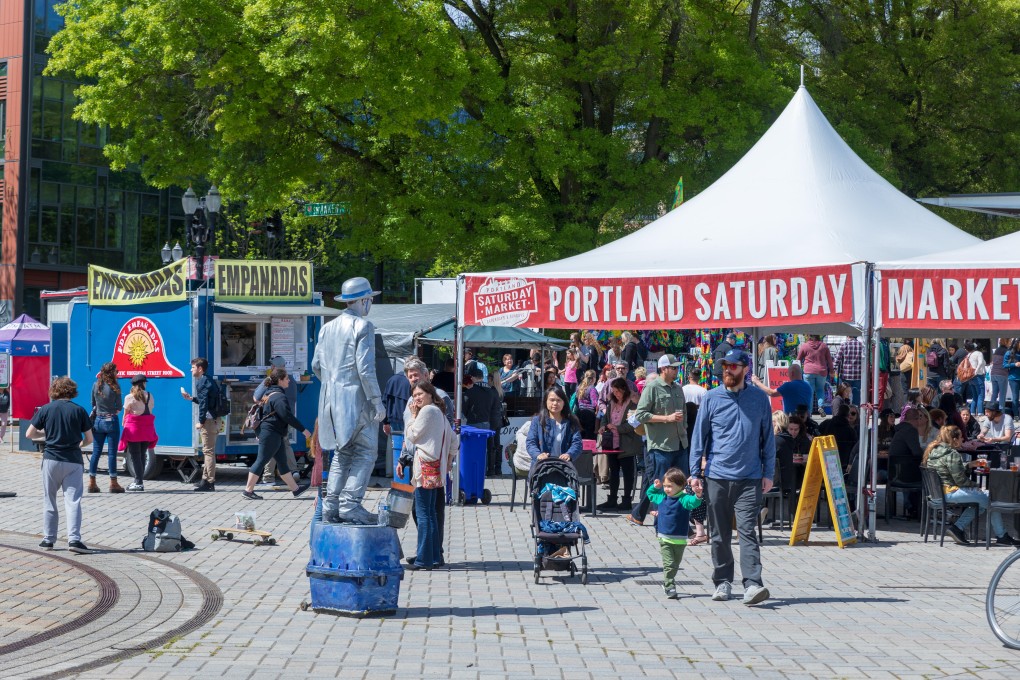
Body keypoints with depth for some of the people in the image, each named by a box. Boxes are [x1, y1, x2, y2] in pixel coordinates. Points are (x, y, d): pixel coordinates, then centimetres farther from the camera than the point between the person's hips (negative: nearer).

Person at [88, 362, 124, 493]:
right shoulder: (115, 387, -11)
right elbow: (119, 407, -5)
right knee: (112, 453, 1)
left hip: (98, 421, 4)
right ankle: (113, 483, 4)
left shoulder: (96, 386, 1)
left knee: (96, 452, 9)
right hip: (111, 421, -4)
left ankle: (92, 483, 11)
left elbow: (93, 404, 9)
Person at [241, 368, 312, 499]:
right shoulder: (279, 397, -17)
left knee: (283, 462, 13)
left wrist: (258, 433, 26)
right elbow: (287, 416, -23)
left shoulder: (269, 393, 15)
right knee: (261, 461, -6)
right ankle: (248, 490, -3)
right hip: (271, 434, -11)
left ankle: (295, 489, 19)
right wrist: (303, 430, -17)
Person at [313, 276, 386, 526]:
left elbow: (316, 366, 15)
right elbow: (365, 367, -17)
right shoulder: (363, 326, -9)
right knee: (365, 452, -3)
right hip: (356, 396, -7)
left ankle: (331, 505, 7)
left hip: (331, 398, 7)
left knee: (341, 453, 14)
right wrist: (377, 400, -13)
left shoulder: (327, 328, 13)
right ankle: (350, 505, -12)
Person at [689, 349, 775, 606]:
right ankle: (723, 582, 19)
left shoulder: (759, 399, 5)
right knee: (720, 534, 9)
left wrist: (768, 473, 5)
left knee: (747, 531, -11)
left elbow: (768, 437, 10)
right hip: (716, 476, 1)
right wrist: (695, 473, 0)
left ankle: (752, 584, -16)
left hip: (750, 478, -1)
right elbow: (699, 436, 6)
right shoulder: (712, 398, 4)